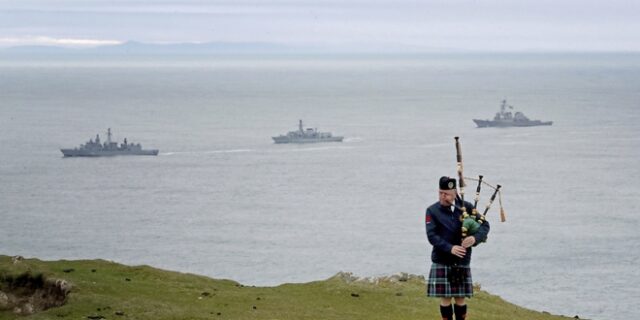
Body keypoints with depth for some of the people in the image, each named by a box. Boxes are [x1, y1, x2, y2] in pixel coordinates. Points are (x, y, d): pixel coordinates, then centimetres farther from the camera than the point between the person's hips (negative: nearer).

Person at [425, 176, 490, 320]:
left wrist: (475, 238, -19)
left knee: (460, 298, 6)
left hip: (462, 262, 2)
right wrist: (450, 248, -25)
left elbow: (484, 225, 2)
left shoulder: (466, 207, 3)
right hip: (442, 262, -1)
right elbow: (432, 235, -12)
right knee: (445, 298, 2)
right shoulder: (432, 211, -3)